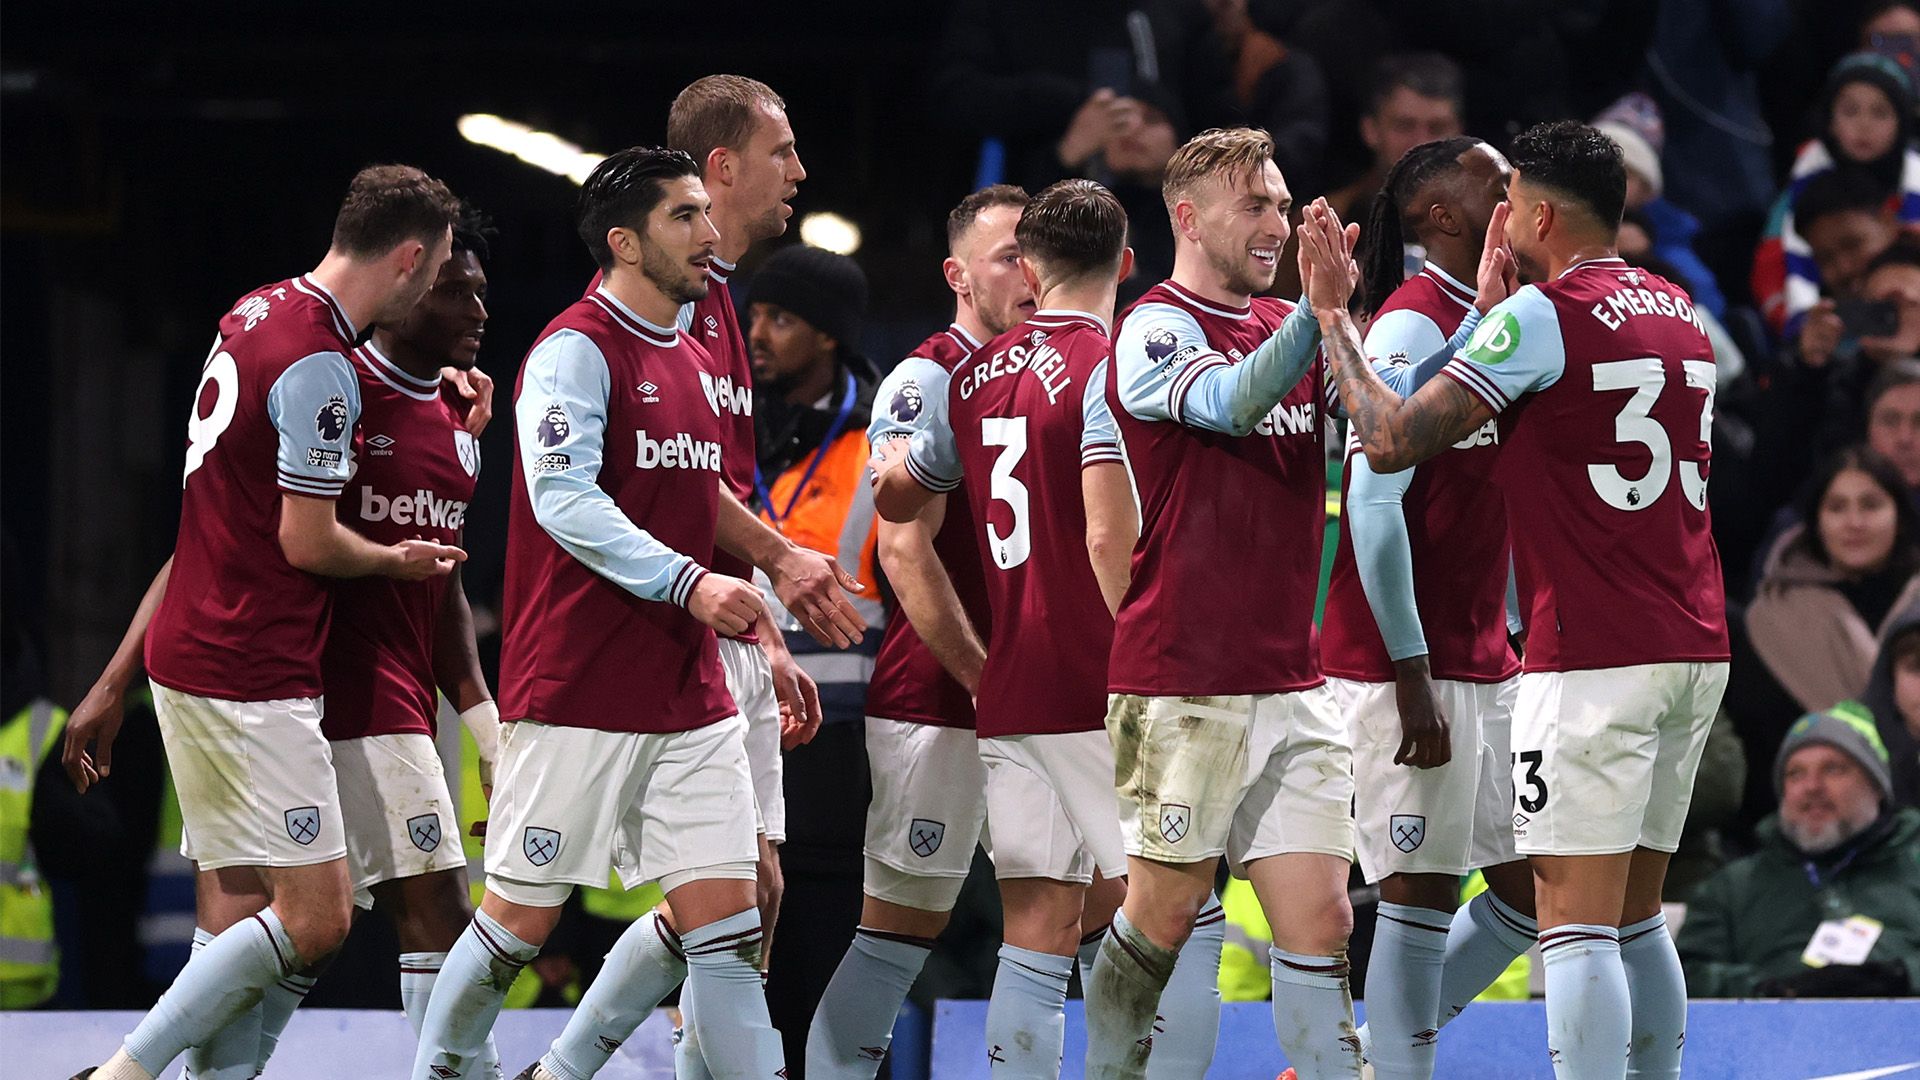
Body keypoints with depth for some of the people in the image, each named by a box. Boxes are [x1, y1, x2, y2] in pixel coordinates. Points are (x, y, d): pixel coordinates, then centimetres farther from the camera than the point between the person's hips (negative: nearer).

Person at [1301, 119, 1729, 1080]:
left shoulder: (1540, 315, -10)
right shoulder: (1679, 314, 14)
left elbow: (1393, 440, -12)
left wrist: (1331, 313, 0)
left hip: (1591, 659, -8)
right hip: (1694, 648, 8)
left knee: (1575, 921, -8)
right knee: (1635, 919, 14)